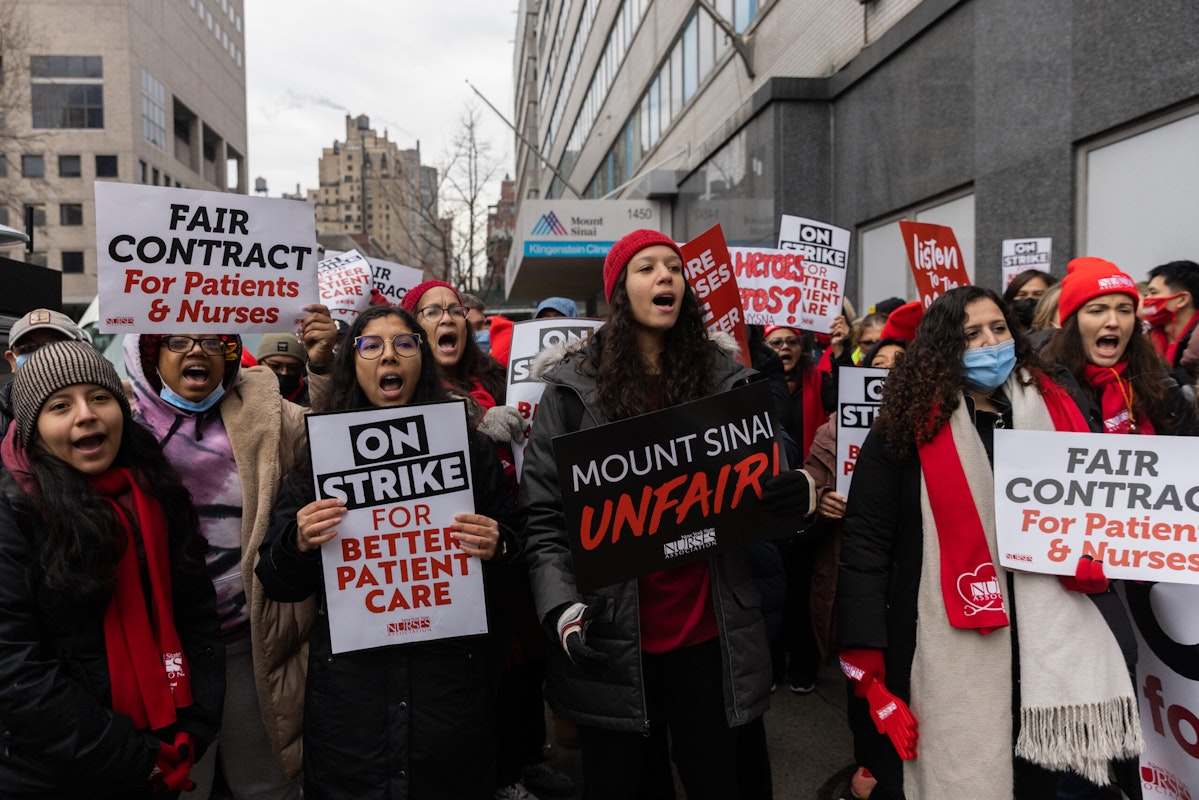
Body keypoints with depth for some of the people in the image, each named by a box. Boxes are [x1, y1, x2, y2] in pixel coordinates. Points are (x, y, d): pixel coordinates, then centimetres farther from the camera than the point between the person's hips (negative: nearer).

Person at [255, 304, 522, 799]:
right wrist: (299, 543, -14)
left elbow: (513, 549, 8)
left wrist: (496, 548, -14)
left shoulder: (467, 447, 2)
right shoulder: (321, 454, 3)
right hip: (349, 679, 0)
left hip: (450, 675, 0)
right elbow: (278, 585, 6)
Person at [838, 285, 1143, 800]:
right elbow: (864, 542, -10)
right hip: (946, 654, -4)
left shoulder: (1054, 411, 6)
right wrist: (866, 668, -15)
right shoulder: (908, 428, -7)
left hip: (1047, 650, 4)